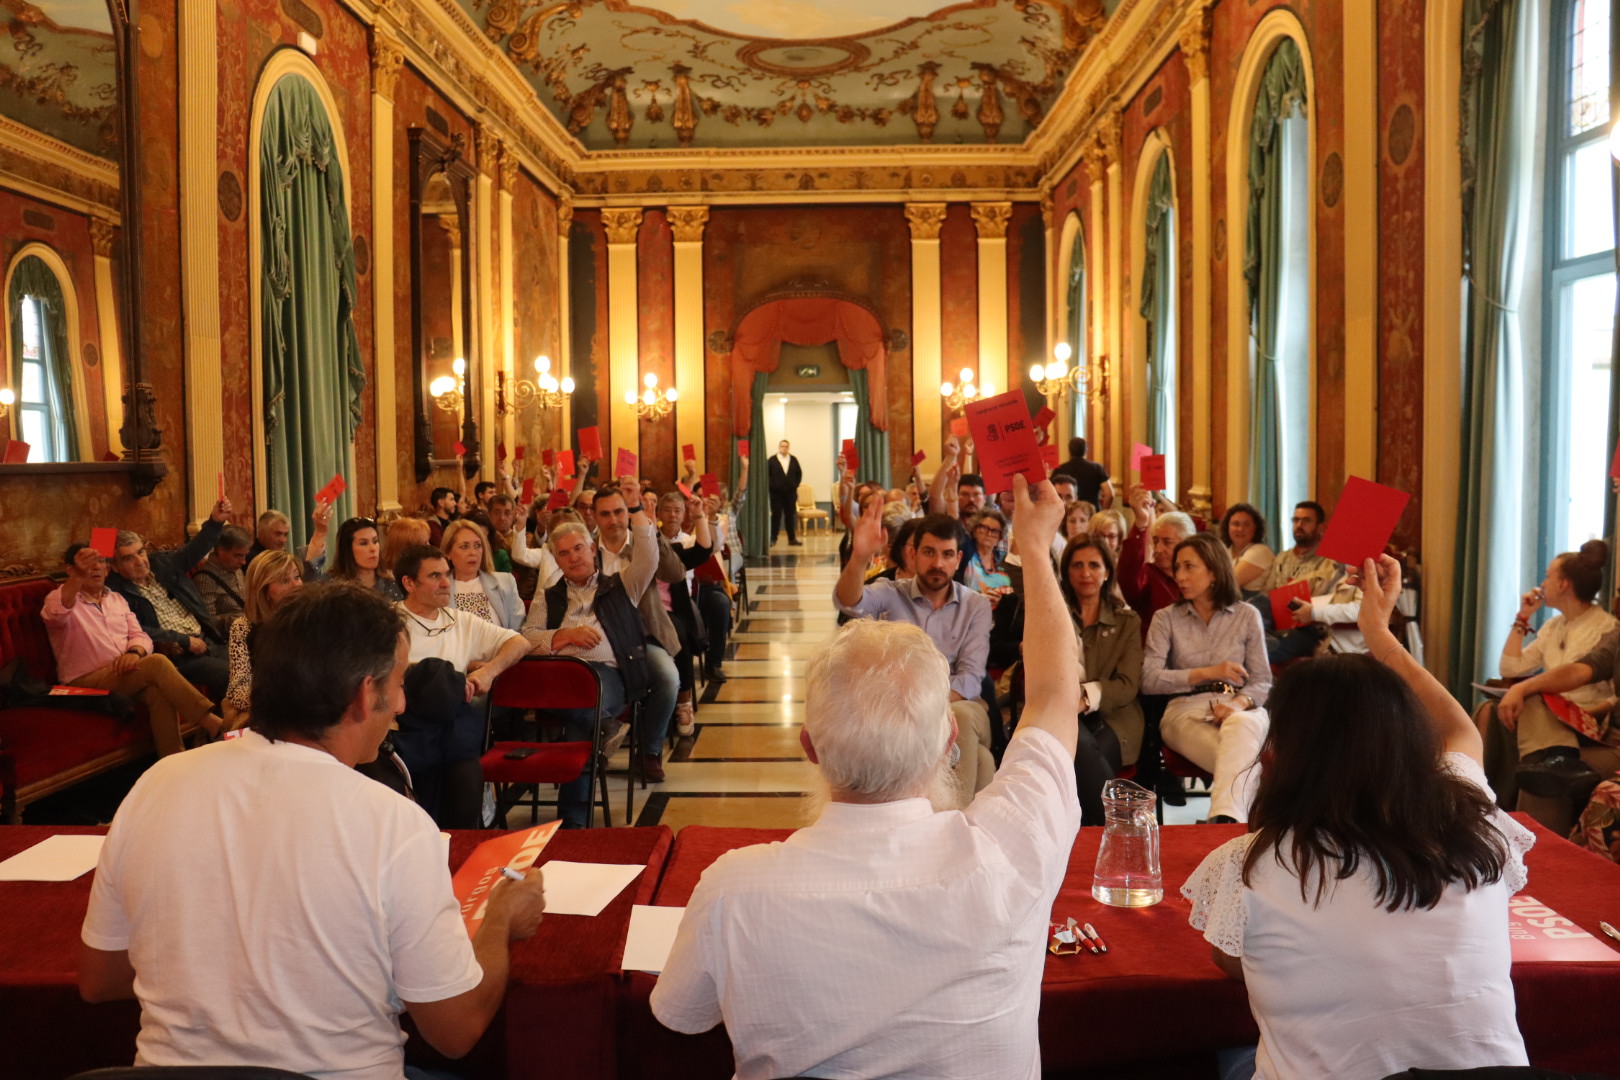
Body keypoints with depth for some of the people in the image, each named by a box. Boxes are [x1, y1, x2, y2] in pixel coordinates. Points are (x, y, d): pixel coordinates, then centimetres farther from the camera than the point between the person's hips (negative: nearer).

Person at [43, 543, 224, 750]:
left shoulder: (117, 599, 21)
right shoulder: (63, 598, 3)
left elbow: (139, 636, 13)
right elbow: (55, 614, -23)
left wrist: (134, 652, -13)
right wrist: (78, 577, -42)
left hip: (125, 671, 5)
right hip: (87, 681, -5)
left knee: (159, 690, -33)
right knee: (157, 663, -30)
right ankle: (210, 723, -32)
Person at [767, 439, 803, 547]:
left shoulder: (793, 460, 8)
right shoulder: (772, 460, -1)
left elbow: (799, 473, 11)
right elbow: (767, 475, -3)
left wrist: (796, 485, 1)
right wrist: (772, 486, -9)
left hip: (790, 492, 3)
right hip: (776, 493, -3)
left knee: (791, 516, 5)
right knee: (776, 516, 0)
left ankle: (792, 539, 10)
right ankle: (773, 539, 4)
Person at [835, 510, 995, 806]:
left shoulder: (977, 606, 5)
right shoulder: (891, 595, 4)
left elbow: (970, 677, -5)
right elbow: (849, 603, -20)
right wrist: (859, 558, -42)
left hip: (958, 706, 1)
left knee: (959, 716, -36)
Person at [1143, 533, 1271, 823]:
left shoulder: (1247, 615, 13)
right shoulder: (1166, 618, 10)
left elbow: (1262, 681, 9)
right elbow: (1149, 680, -2)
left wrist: (1239, 702, -14)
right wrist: (1206, 673, -12)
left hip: (1240, 710, 0)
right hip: (1186, 709, 0)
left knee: (1241, 724, -41)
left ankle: (1224, 818, -57)